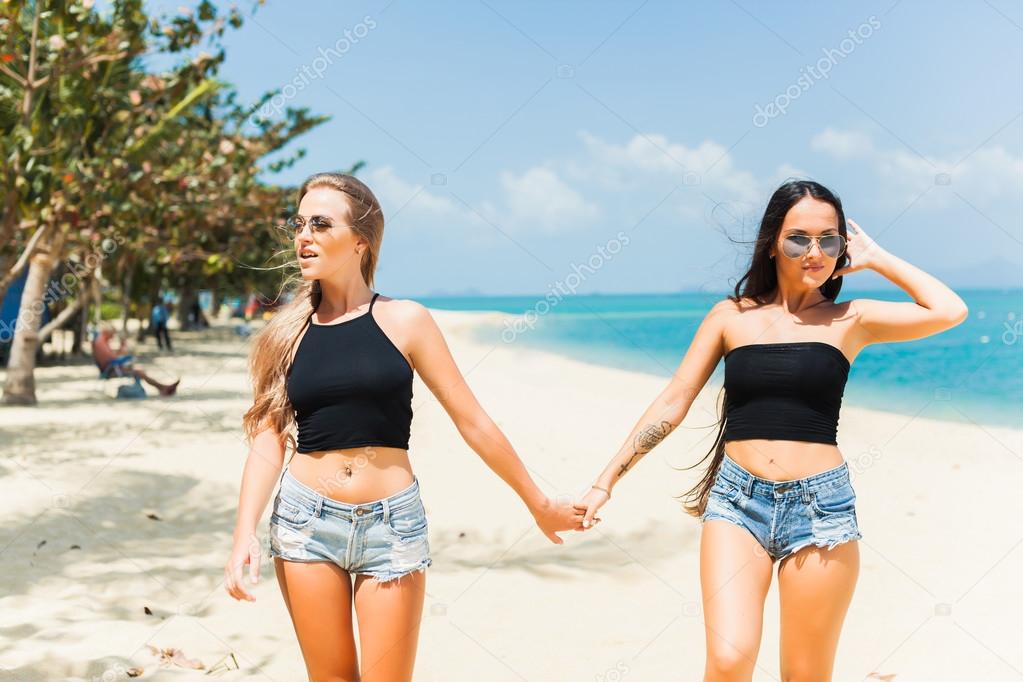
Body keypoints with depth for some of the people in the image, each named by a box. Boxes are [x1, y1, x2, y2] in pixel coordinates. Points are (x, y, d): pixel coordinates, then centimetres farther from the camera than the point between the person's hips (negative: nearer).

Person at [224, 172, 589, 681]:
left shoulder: (404, 321, -2)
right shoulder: (288, 332, 5)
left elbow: (473, 422, 1)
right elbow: (268, 440, 1)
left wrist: (539, 504, 6)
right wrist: (245, 534, -12)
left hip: (392, 523, -2)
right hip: (306, 519, 2)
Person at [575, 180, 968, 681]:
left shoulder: (849, 319, 6)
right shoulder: (731, 315, 8)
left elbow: (949, 311, -7)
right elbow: (672, 403, 7)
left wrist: (874, 259, 4)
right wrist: (606, 481, 3)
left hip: (820, 504, 0)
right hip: (737, 498, 0)